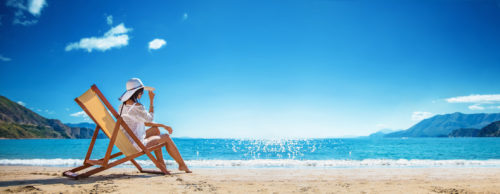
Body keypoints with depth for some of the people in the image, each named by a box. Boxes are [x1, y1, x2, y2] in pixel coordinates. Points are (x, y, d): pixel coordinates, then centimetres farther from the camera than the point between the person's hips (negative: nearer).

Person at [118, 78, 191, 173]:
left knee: (155, 130, 23)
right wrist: (151, 100, 0)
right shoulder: (136, 106, -24)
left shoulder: (123, 106, 6)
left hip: (127, 143, 9)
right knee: (166, 137, 5)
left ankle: (161, 164, 26)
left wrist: (163, 125, 9)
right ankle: (182, 165, 18)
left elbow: (142, 122, 11)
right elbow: (149, 118, -5)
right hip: (136, 145, -9)